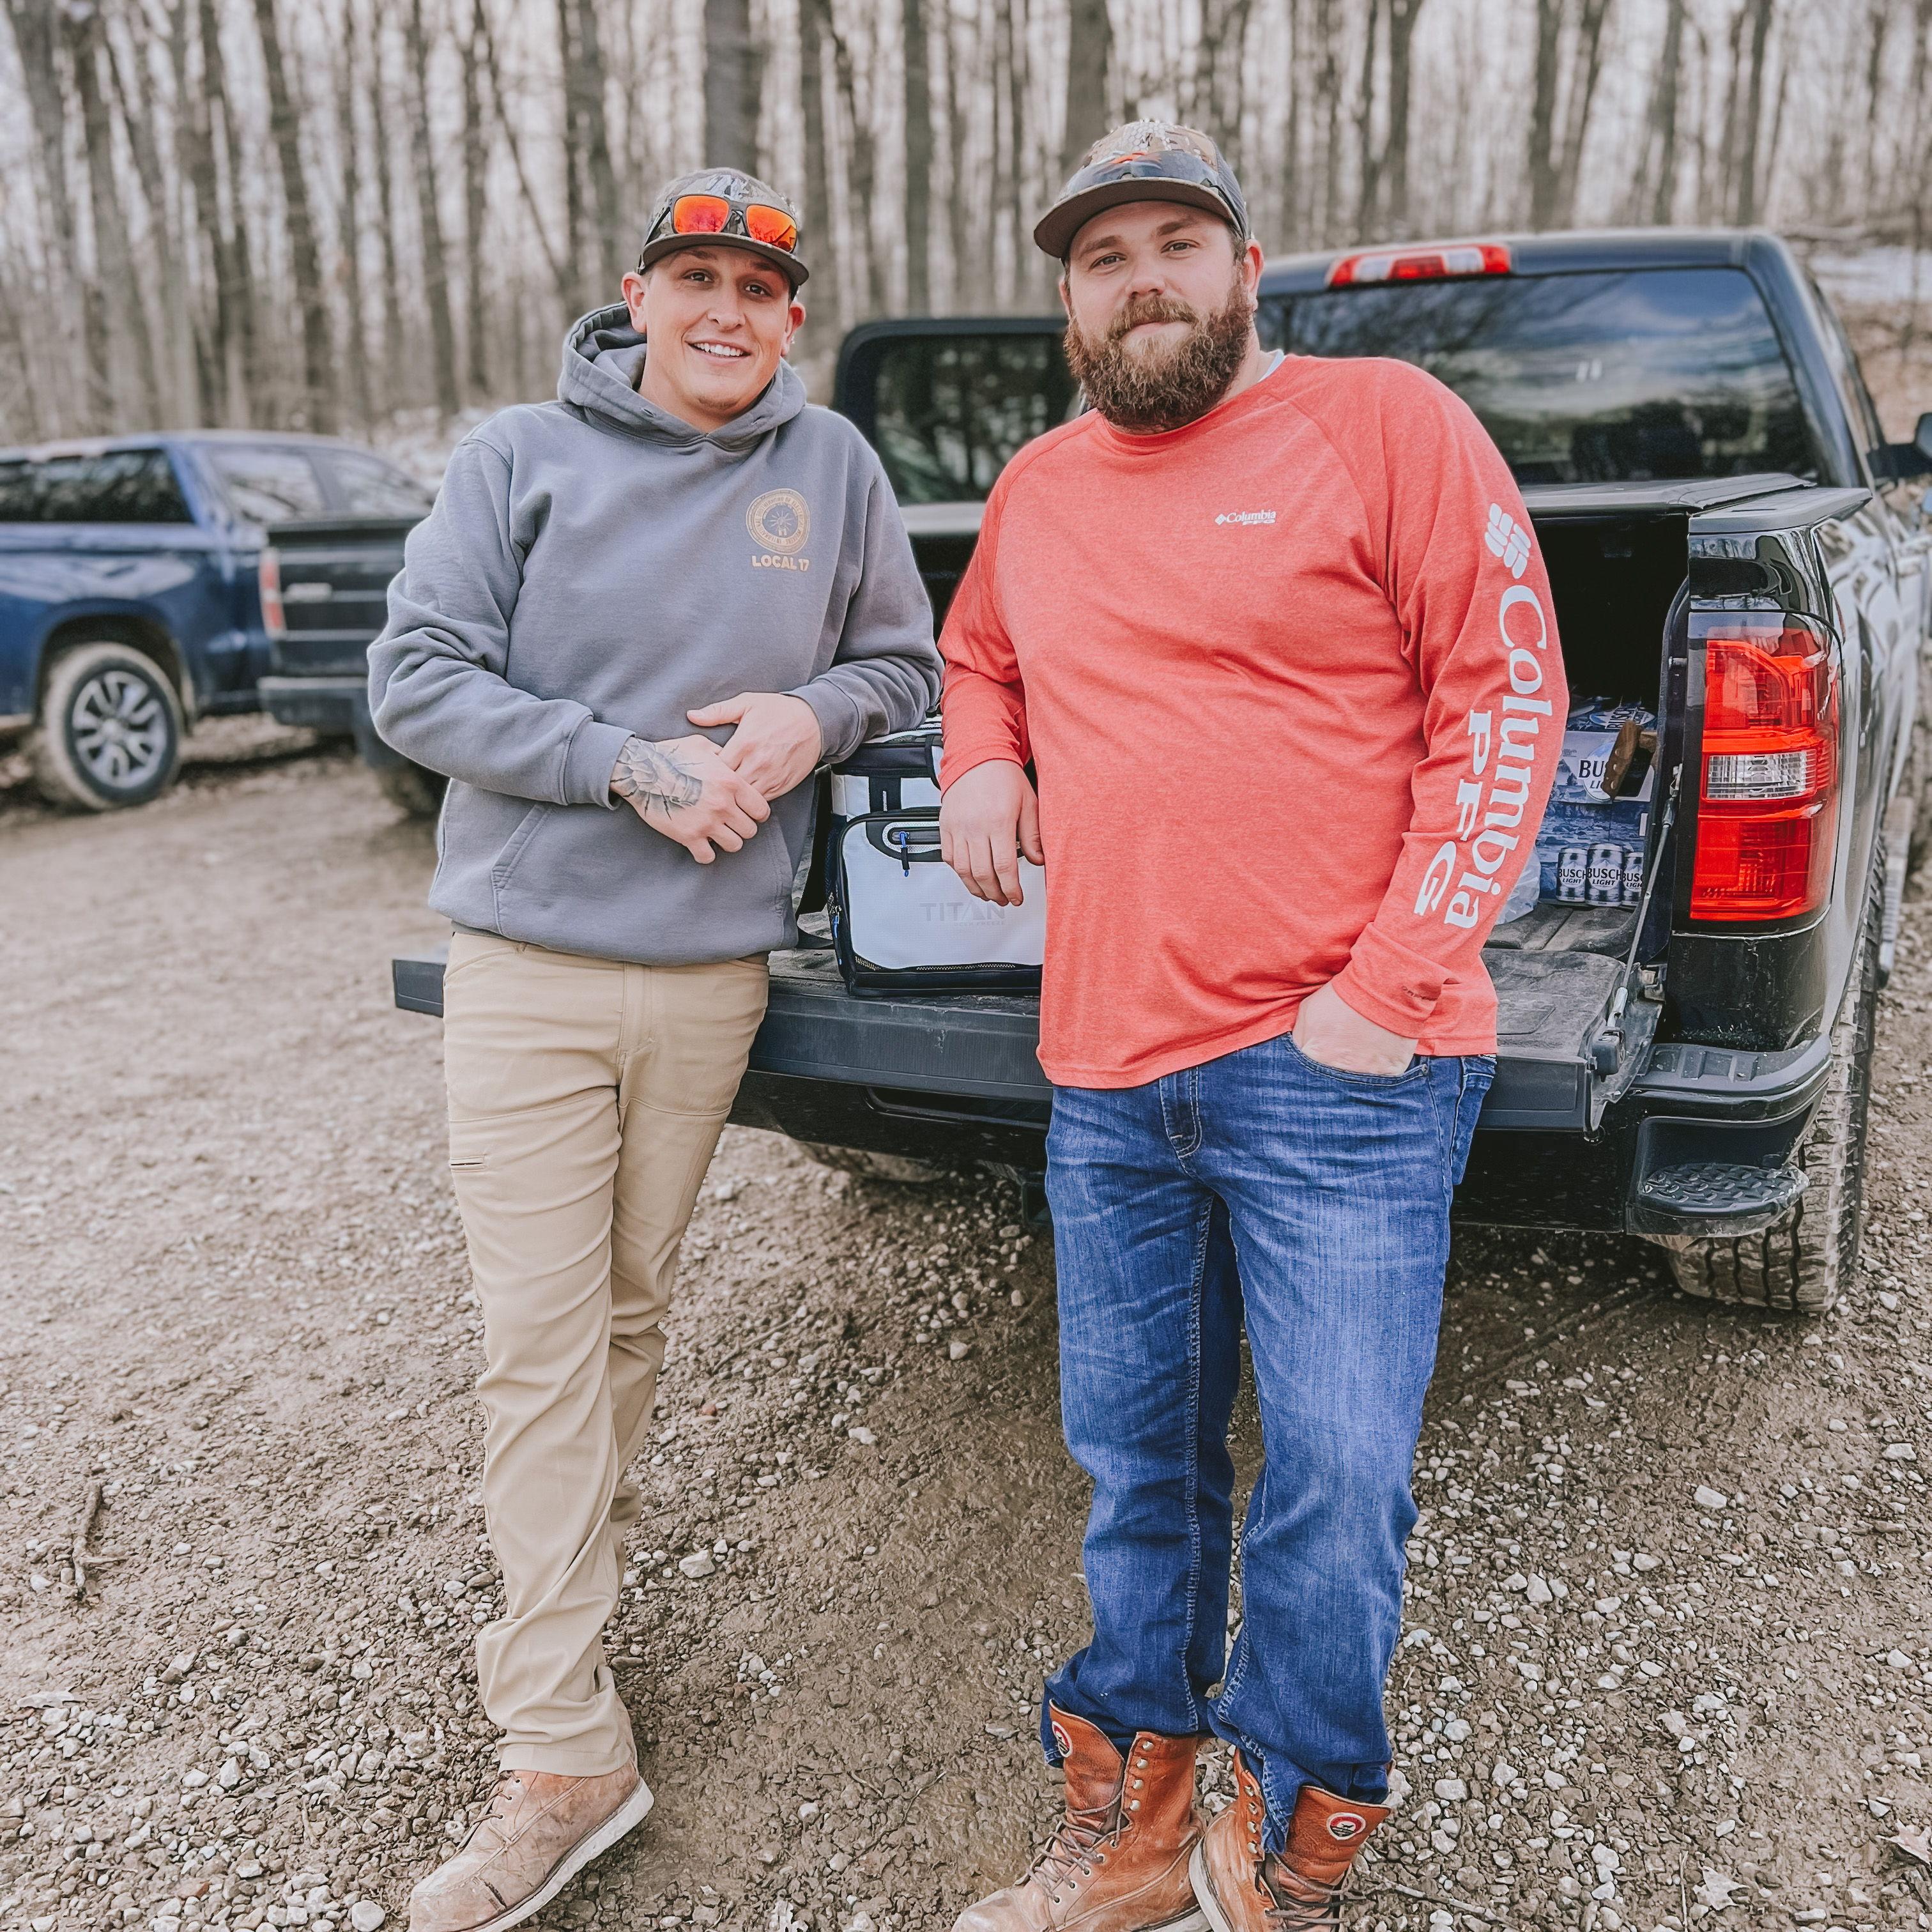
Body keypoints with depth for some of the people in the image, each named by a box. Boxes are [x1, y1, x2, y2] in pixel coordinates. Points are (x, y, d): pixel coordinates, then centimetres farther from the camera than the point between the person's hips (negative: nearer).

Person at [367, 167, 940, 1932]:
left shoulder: (833, 470, 6)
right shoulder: (520, 460, -1)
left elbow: (906, 667, 13)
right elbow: (415, 678, -5)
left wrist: (813, 710, -10)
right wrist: (630, 761, -17)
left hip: (710, 975, 2)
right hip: (526, 968, -2)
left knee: (630, 1317, 15)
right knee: (543, 1343, -3)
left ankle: (572, 1575, 37)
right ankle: (563, 1753, 5)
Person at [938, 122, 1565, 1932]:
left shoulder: (1387, 424, -2)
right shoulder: (1036, 491, 15)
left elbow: (1505, 697, -6)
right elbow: (976, 656, 33)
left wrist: (1391, 985, -13)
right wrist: (979, 762, 9)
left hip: (1338, 1070, -5)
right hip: (1106, 1072, 5)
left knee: (1333, 1485, 2)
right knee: (1137, 1470, 15)